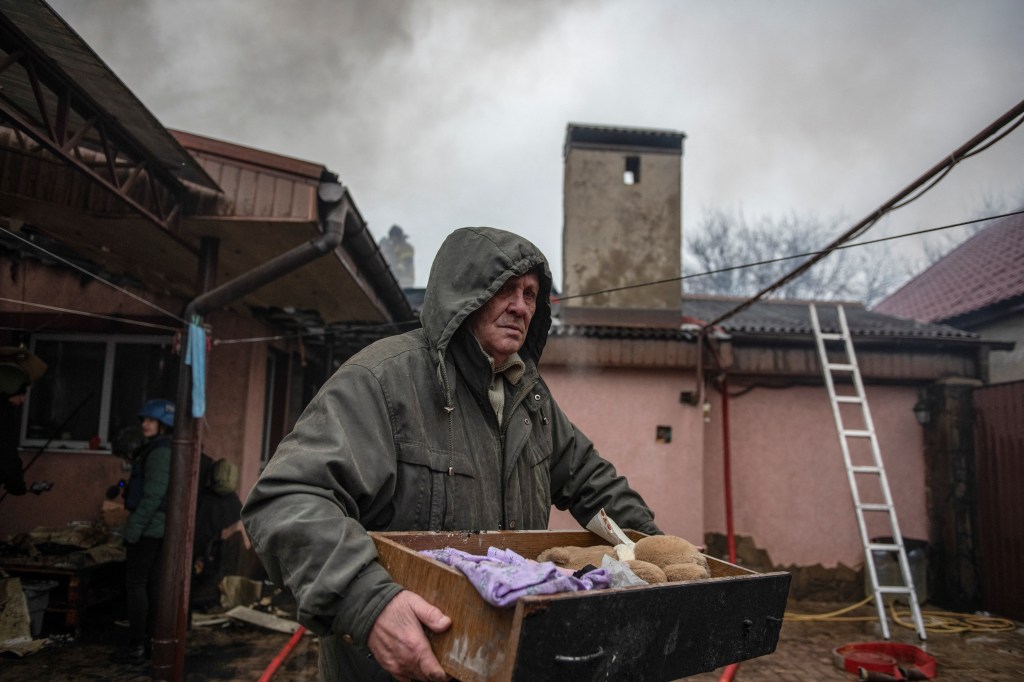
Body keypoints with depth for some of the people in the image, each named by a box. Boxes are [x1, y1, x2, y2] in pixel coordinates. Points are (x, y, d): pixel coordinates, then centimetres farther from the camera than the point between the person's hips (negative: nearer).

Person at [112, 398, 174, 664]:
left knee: (135, 583, -4)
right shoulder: (168, 450, 15)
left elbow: (153, 495, -21)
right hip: (159, 527, 10)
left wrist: (134, 528, -19)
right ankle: (149, 640, 17)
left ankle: (137, 646, 0)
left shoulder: (159, 452, -16)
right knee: (151, 583, 11)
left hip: (148, 527, -10)